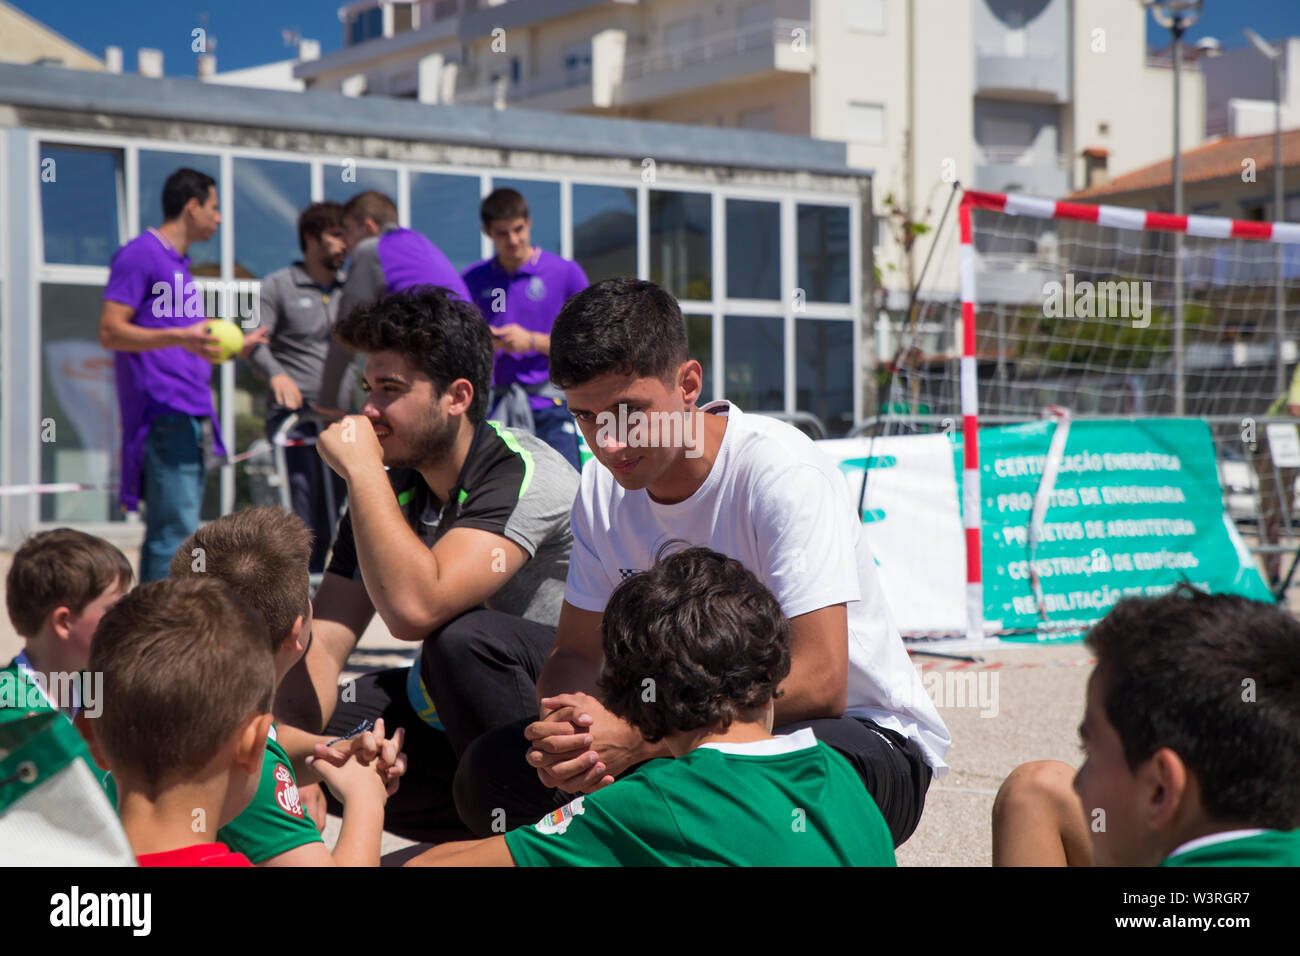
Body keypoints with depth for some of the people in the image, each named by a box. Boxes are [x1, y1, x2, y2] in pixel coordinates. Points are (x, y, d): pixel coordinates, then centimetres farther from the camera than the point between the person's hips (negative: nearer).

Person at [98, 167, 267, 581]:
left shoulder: (179, 265, 23)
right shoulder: (141, 254, -5)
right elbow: (110, 332, -14)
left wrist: (237, 346, 29)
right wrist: (179, 337, -24)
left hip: (192, 419, 10)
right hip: (164, 418, -10)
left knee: (167, 532, 9)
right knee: (177, 530, -15)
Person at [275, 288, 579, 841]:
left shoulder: (526, 475, -24)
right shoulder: (390, 487, -1)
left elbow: (414, 609, -38)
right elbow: (322, 644, -6)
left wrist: (361, 469, -30)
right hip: (452, 710, 8)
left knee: (461, 636, -36)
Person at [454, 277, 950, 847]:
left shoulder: (781, 473, -22)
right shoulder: (604, 488, -1)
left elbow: (818, 683, -30)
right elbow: (576, 653, 2)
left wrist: (637, 737, -34)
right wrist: (565, 730, -24)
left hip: (863, 734, -6)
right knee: (490, 772, -13)